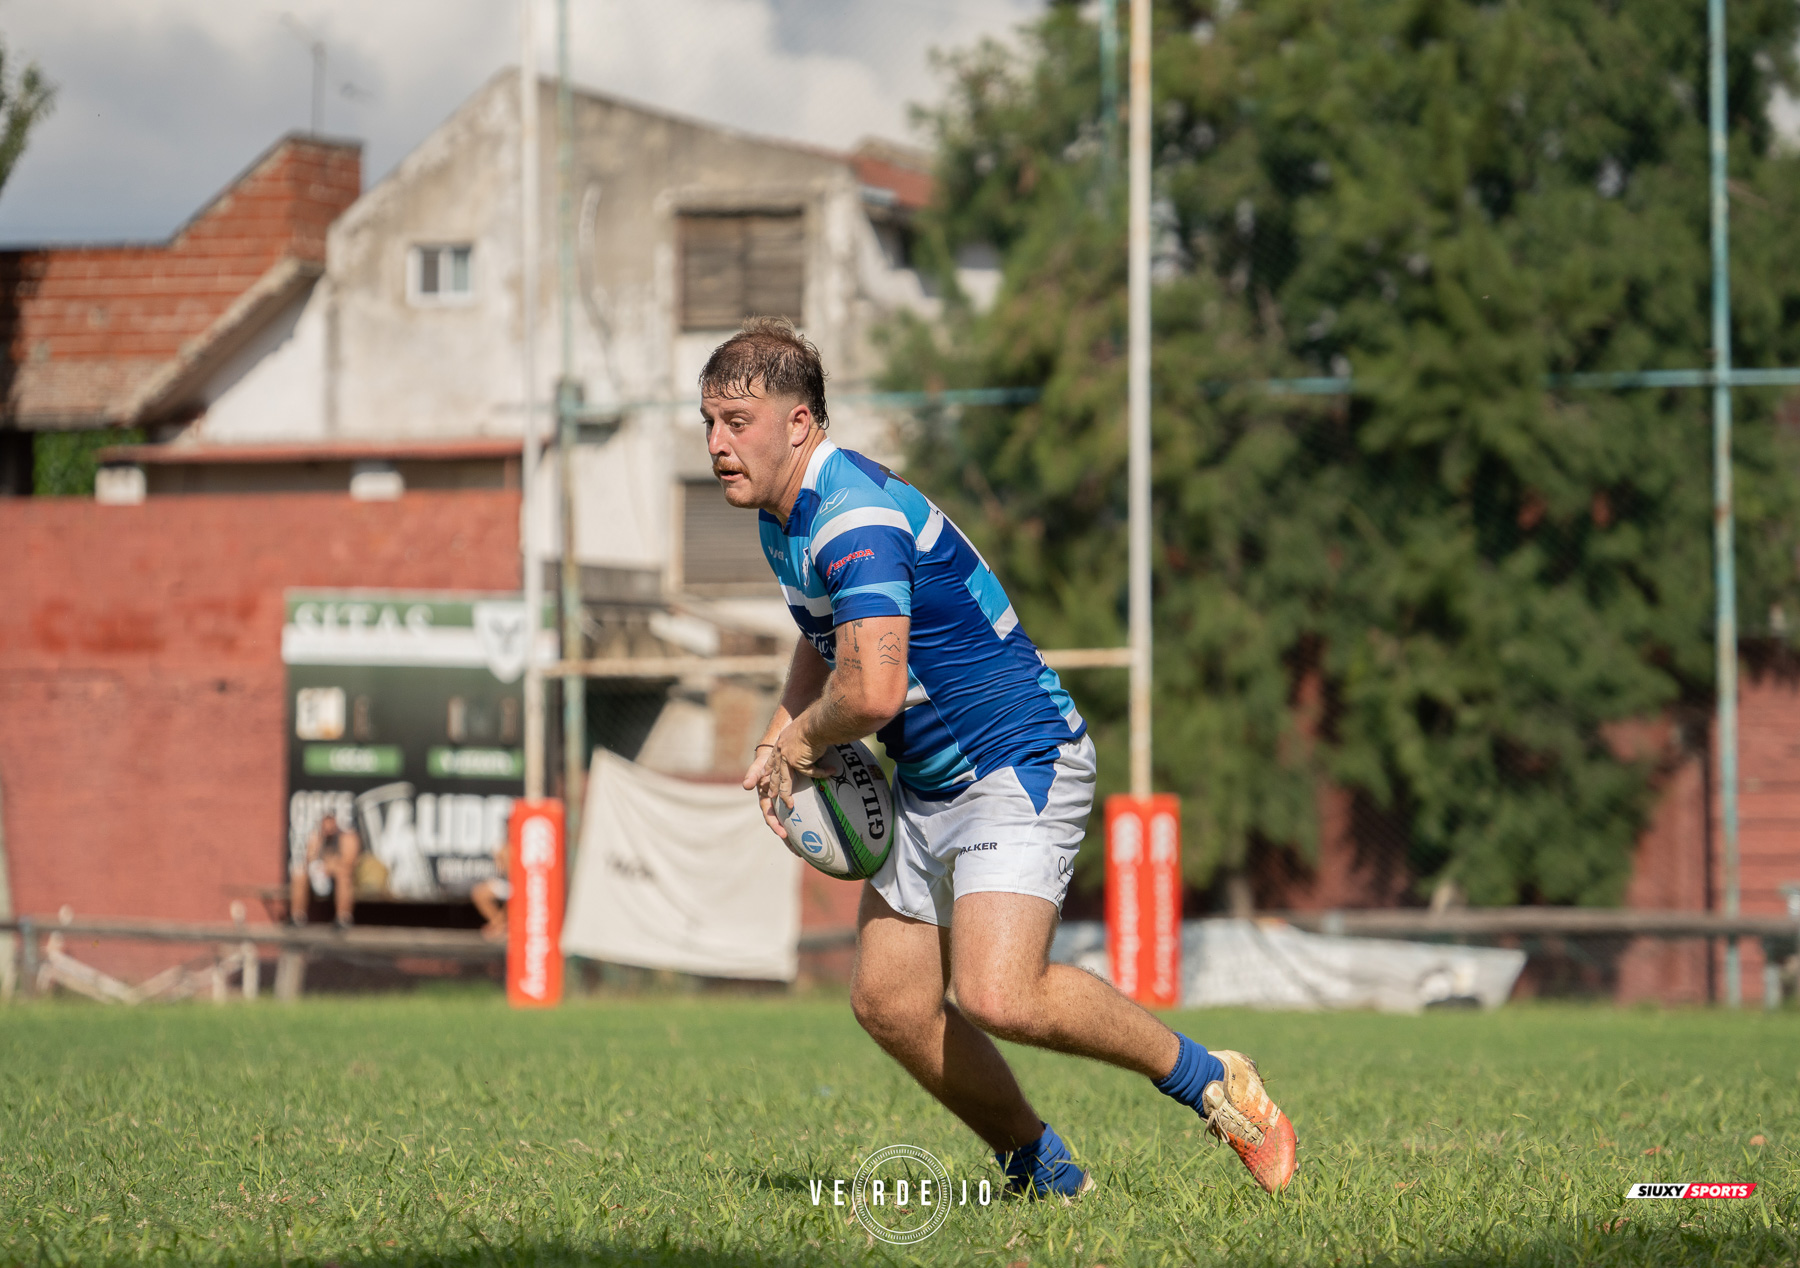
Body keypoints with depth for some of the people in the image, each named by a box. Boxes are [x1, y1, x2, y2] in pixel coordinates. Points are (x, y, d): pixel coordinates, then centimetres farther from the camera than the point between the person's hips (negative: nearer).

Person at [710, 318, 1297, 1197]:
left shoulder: (857, 517, -25)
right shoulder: (785, 516, 9)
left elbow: (873, 690, -35)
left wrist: (802, 740, -14)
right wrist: (777, 743, 12)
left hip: (1021, 767, -10)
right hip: (928, 785, 10)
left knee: (997, 997, -25)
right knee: (889, 1003, 4)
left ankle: (1205, 1081, -6)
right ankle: (1042, 1172, 17)